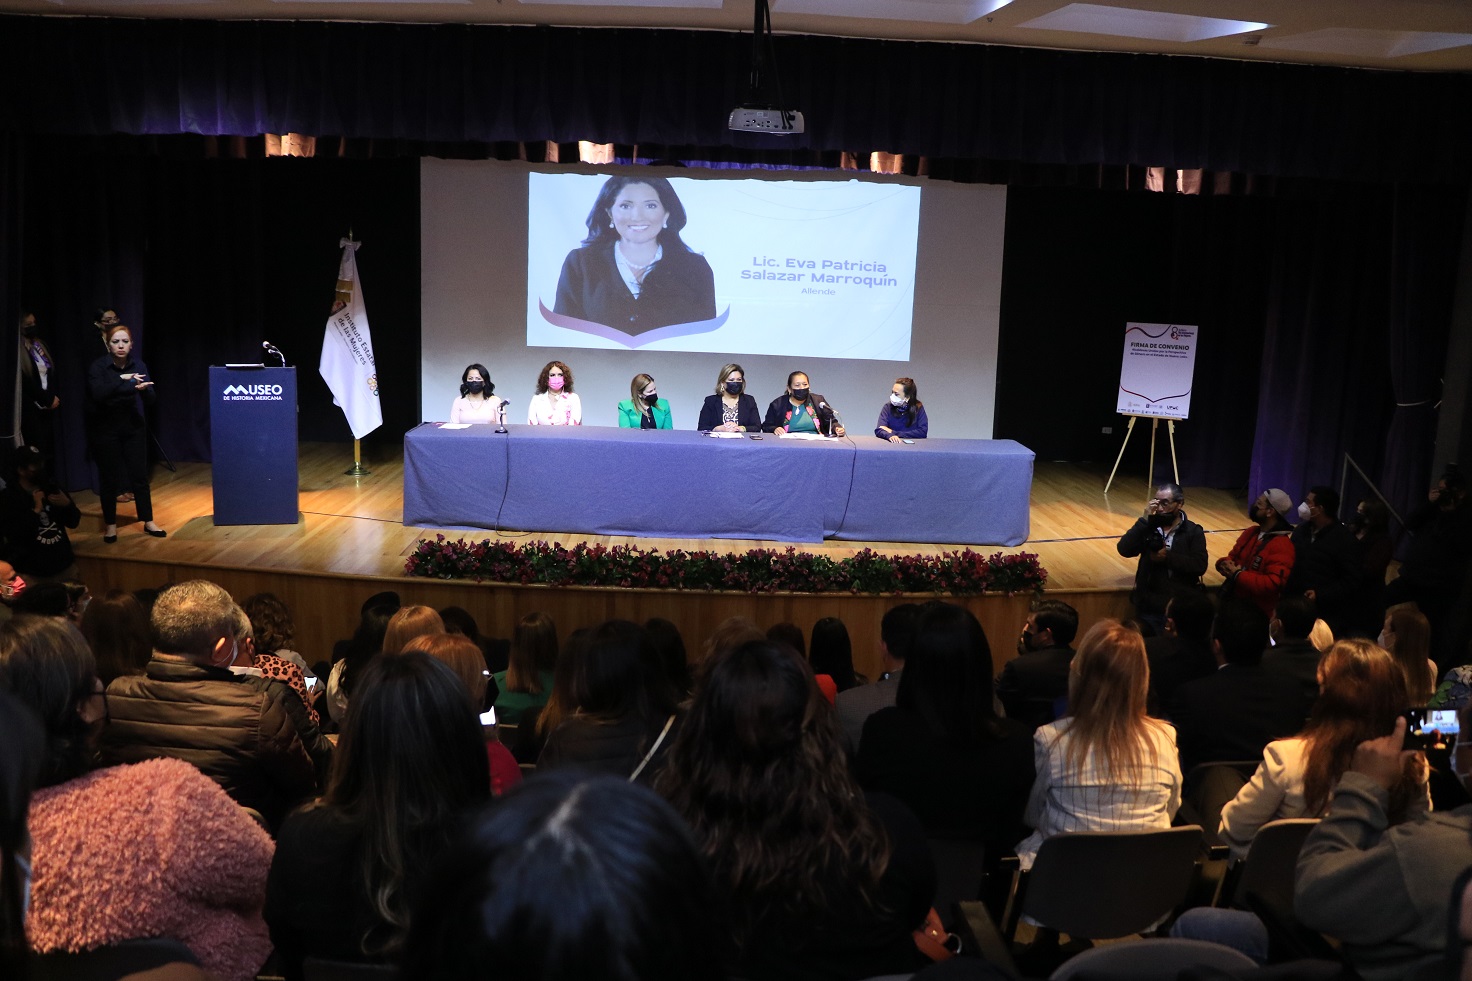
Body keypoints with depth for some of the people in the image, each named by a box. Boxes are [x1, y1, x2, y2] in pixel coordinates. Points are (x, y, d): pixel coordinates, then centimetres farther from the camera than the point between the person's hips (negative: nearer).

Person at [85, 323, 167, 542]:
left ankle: (148, 521, 18)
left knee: (140, 476, 6)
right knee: (109, 479, 4)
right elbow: (98, 393, -29)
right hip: (105, 428, -2)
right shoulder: (98, 366, -13)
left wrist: (143, 389, -32)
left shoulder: (138, 365, -5)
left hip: (133, 426, 3)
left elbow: (150, 400, -11)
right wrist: (121, 379, -35)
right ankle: (110, 525, 17)